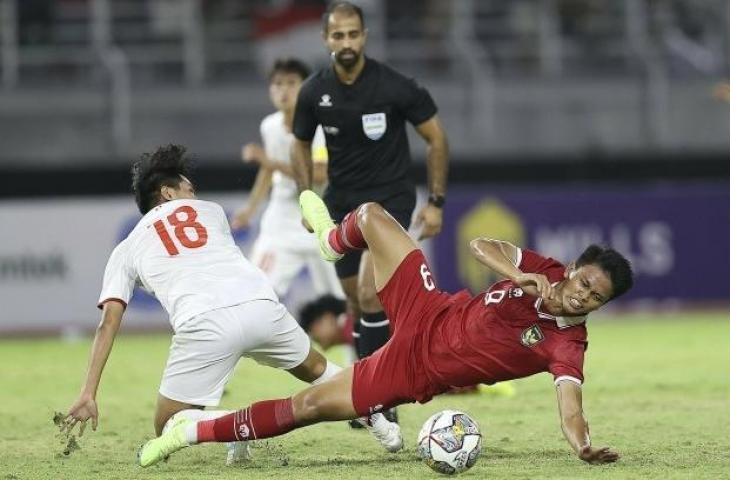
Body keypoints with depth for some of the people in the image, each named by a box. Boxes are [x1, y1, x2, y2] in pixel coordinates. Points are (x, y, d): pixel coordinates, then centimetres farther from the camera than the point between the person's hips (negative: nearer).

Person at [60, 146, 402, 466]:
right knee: (315, 369, 32)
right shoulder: (210, 211, 29)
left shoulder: (125, 250, 24)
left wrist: (88, 394, 12)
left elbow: (108, 323, 15)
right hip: (261, 305, 3)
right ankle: (379, 424, 23)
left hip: (203, 324, -3)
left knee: (167, 426, 10)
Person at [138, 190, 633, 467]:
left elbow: (570, 401, -36)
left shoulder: (567, 344, -23)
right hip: (426, 312, 4)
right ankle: (334, 239, 50)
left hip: (414, 371, -4)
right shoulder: (546, 271, -12)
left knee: (309, 406, -10)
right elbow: (480, 245, -10)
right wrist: (518, 274, -29)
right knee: (372, 215, 9)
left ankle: (200, 431, 9)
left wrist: (584, 446, -56)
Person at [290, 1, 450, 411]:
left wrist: (437, 202, -6)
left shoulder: (395, 86, -16)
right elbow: (301, 145, 13)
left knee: (370, 294, -20)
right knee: (358, 303, 9)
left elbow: (435, 136, -5)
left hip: (390, 197, -4)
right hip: (342, 201, 4)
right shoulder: (314, 92, -5)